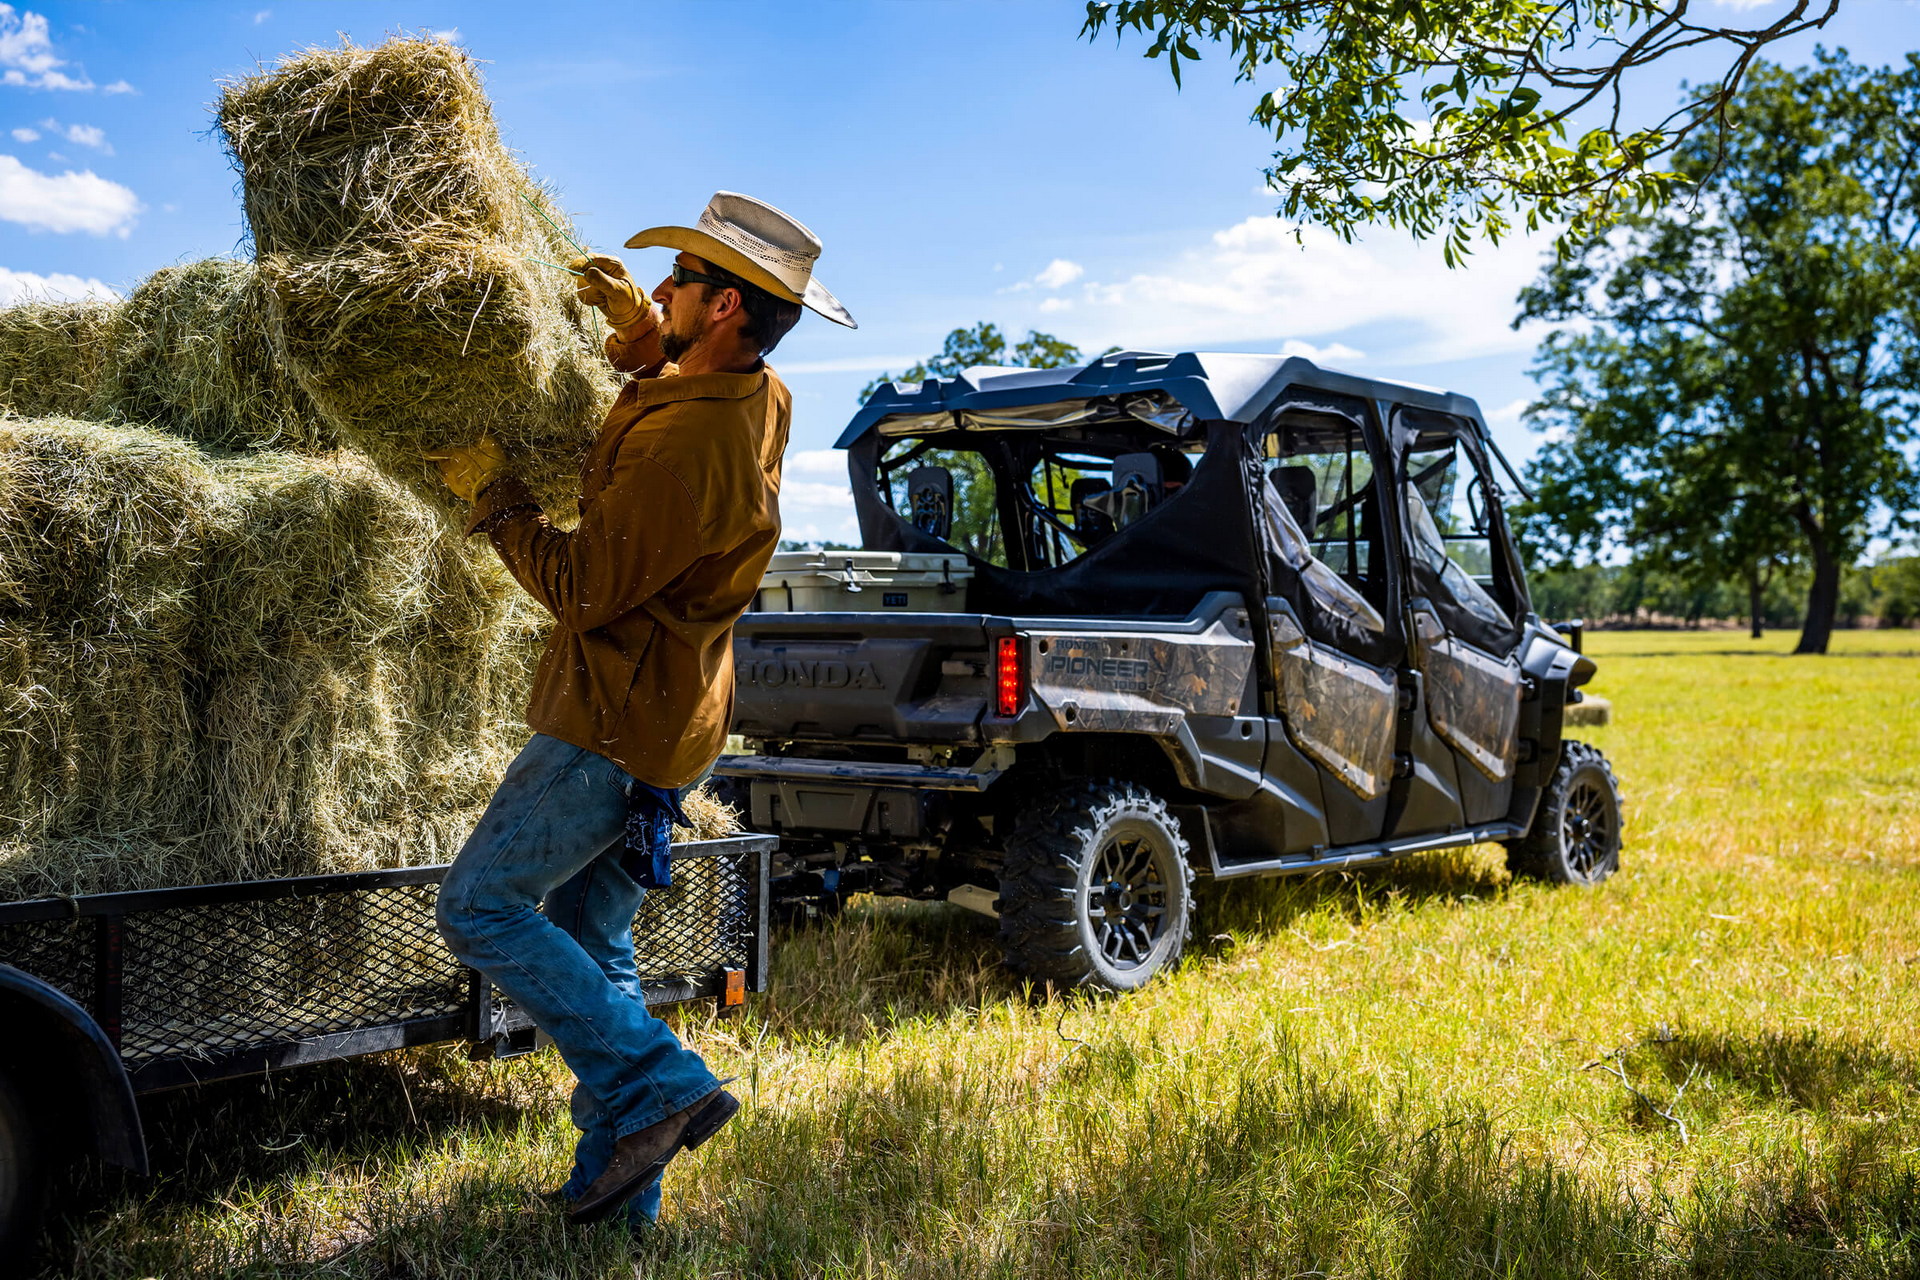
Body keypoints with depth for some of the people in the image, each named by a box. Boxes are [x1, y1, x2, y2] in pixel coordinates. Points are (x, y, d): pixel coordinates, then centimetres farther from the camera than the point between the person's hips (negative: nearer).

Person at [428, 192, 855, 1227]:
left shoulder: (685, 445, -26)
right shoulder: (760, 401, 4)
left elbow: (581, 588, -19)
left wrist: (491, 492, -6)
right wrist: (641, 334, 13)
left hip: (617, 718, -10)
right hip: (668, 712, 10)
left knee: (481, 907, -3)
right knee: (591, 940, 14)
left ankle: (655, 1084, -6)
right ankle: (621, 1183, 19)